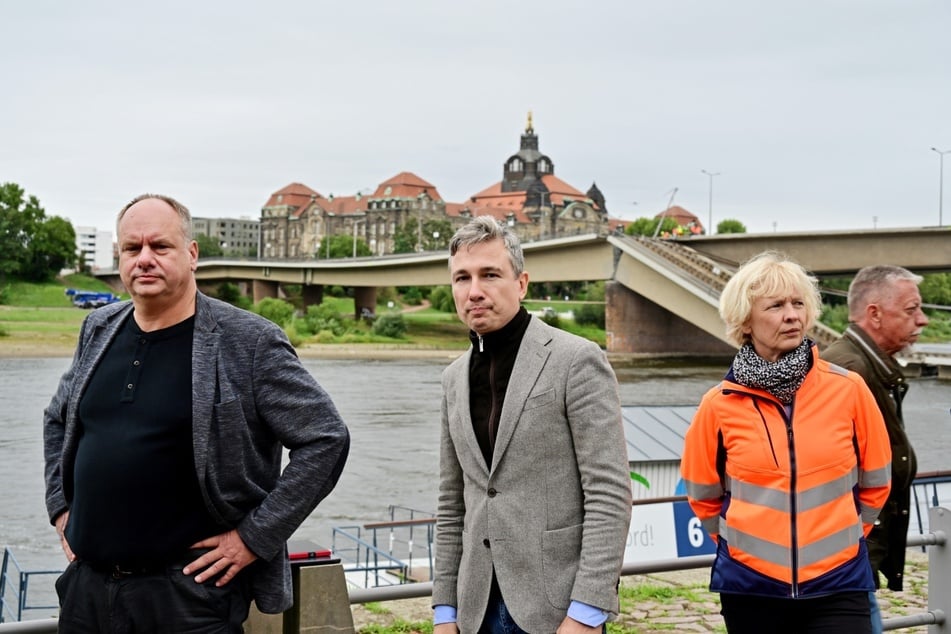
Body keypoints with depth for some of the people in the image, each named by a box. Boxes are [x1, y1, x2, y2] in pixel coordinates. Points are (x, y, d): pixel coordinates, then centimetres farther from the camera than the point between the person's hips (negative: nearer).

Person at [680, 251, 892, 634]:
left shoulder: (848, 389, -4)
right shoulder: (720, 404, -4)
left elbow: (874, 482, 9)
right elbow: (703, 495, 11)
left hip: (837, 586, 0)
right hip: (751, 589, 1)